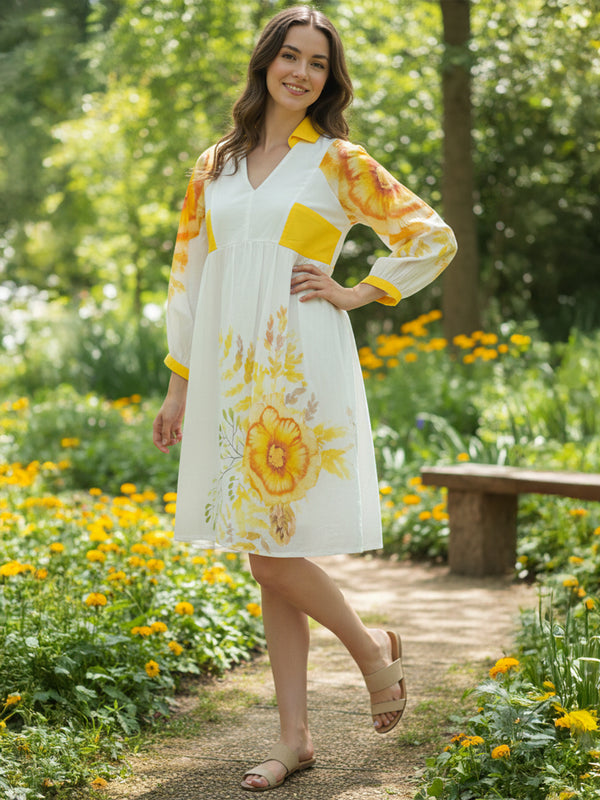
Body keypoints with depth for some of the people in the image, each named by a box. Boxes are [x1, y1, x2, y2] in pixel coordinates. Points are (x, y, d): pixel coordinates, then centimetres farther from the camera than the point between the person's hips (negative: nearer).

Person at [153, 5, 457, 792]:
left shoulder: (339, 163, 1)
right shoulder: (214, 166, 13)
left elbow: (434, 237, 3)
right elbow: (189, 274, 16)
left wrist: (359, 292, -3)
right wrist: (177, 386, 14)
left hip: (301, 371, -5)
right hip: (229, 376, 5)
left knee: (273, 547, -9)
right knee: (266, 557, 7)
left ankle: (370, 645, 19)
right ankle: (294, 736, 14)